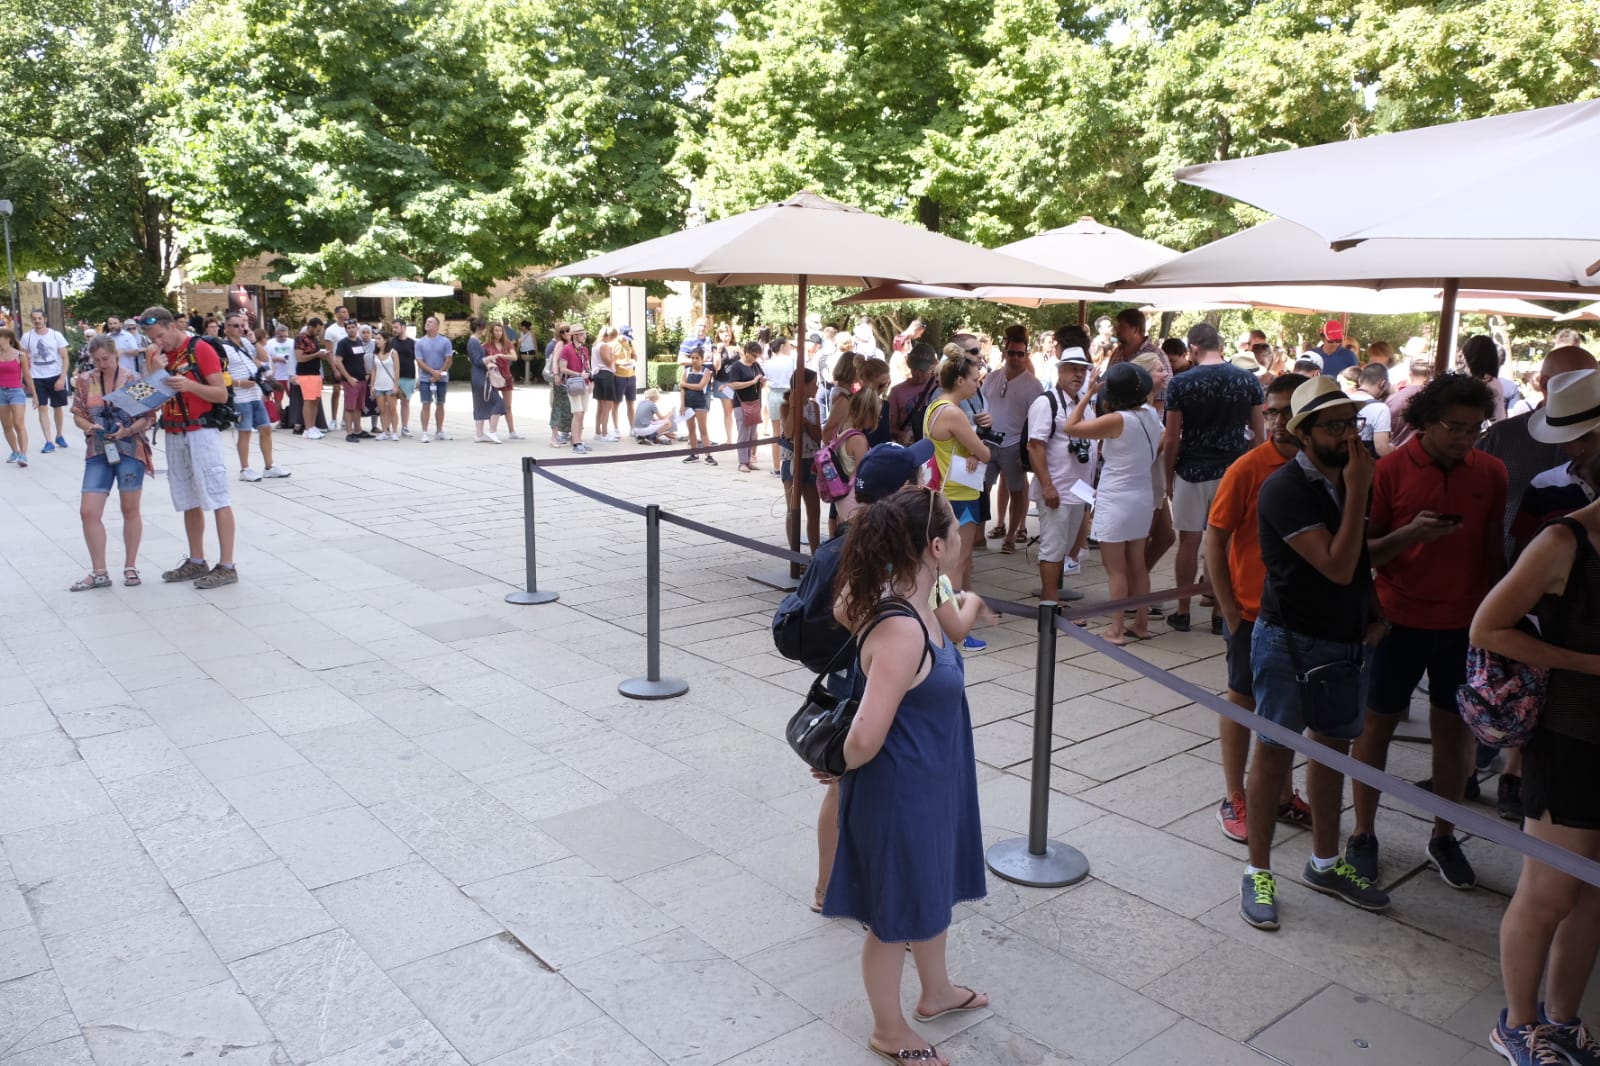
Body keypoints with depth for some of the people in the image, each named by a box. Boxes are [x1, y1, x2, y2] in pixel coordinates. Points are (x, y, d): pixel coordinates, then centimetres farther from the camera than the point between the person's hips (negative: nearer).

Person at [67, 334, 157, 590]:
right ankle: (99, 573, 8)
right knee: (88, 511, -3)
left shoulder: (133, 380, -4)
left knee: (130, 510, 8)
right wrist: (89, 427, -12)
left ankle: (130, 567, 21)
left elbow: (149, 416, -5)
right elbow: (78, 414, 9)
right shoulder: (84, 381, 5)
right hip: (98, 453, 3)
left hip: (130, 451, -3)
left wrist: (128, 430, -21)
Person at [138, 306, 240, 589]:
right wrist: (154, 371, -9)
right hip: (173, 436, 7)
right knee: (189, 502, 11)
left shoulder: (200, 349, -7)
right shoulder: (156, 355, 12)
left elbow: (222, 394, -10)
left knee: (217, 499, -5)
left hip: (201, 433, -7)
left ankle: (227, 566, -6)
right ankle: (196, 562, 18)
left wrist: (189, 385, -24)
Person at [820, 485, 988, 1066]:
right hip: (900, 793, -9)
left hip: (929, 783, 9)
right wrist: (841, 768, -12)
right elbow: (865, 738, -33)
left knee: (932, 889, 30)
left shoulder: (910, 606, -5)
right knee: (895, 914, 14)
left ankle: (936, 991, 55)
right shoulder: (902, 632, -34)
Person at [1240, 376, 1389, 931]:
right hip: (1290, 641, -7)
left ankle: (1324, 863, 32)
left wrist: (1373, 614, 6)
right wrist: (1357, 492, -23)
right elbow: (1337, 567, -25)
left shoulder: (1349, 479, 5)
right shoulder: (1286, 489, -18)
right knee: (1274, 753, 0)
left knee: (1332, 747, 16)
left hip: (1342, 641, 7)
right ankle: (1258, 871, 14)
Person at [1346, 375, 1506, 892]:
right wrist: (1409, 534, -25)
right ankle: (1362, 834, 21)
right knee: (1377, 724, 7)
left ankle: (1444, 837, 27)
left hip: (1464, 625, 3)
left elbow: (1494, 551, 6)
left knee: (1455, 729, 11)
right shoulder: (1390, 470, -10)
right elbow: (1363, 551, -7)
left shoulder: (1491, 472, 0)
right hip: (1400, 621, -3)